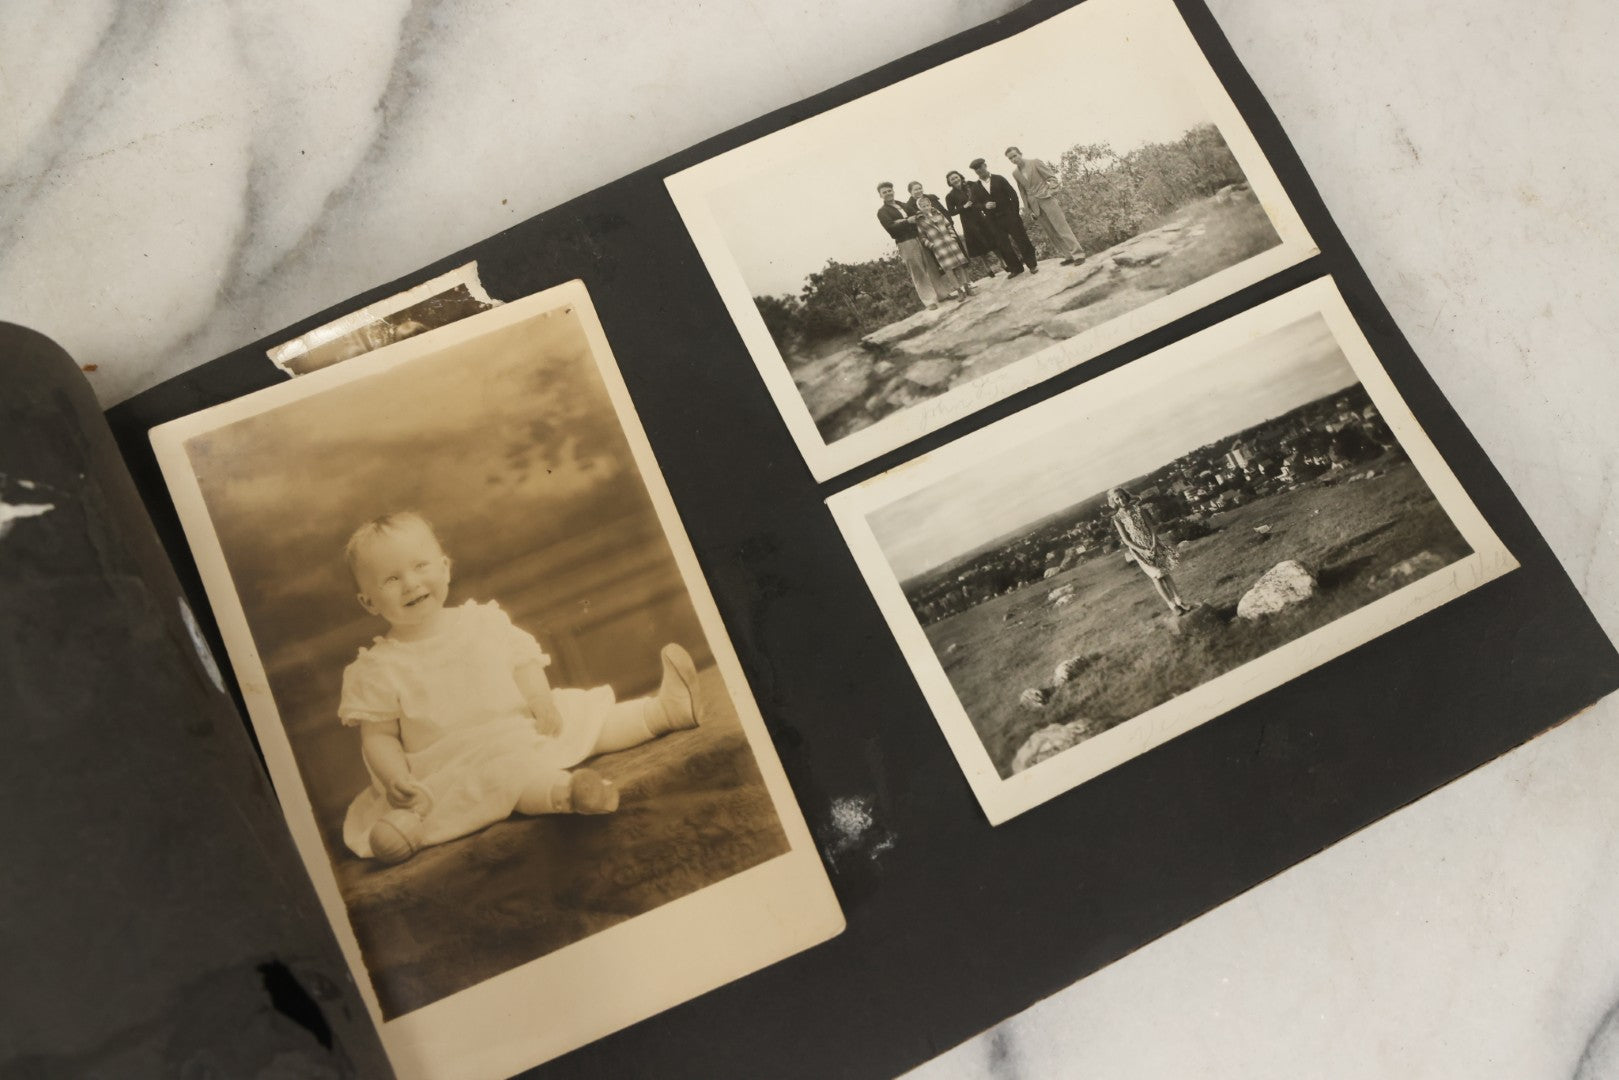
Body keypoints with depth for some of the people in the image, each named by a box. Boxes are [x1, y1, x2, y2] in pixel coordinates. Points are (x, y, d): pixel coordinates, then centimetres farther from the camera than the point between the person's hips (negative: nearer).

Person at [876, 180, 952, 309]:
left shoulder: (903, 205, 18)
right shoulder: (882, 212, 0)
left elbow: (913, 217, 20)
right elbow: (890, 227, -13)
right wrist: (907, 221, -23)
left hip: (919, 238, 6)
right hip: (905, 244, -6)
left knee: (932, 266, 7)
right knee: (918, 272, -5)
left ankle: (942, 292, 17)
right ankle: (929, 300, -2)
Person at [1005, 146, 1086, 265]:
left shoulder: (1035, 162, -3)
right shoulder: (1015, 173, 9)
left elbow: (1051, 176, -4)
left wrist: (1053, 191, -18)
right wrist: (1029, 210, 9)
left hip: (1046, 198, -5)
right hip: (1034, 204, 5)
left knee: (1062, 227, -10)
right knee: (1051, 233, 2)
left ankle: (1078, 255, -10)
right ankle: (1068, 256, 7)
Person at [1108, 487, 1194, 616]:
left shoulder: (1137, 509, 0)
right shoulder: (1117, 518, -7)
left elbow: (1151, 527, -1)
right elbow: (1125, 539, -9)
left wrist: (1154, 544, -14)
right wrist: (1143, 550, -16)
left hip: (1152, 545, 3)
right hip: (1139, 549, -3)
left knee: (1165, 573, 4)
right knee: (1156, 576, -1)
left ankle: (1179, 601, 9)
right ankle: (1172, 605, 4)